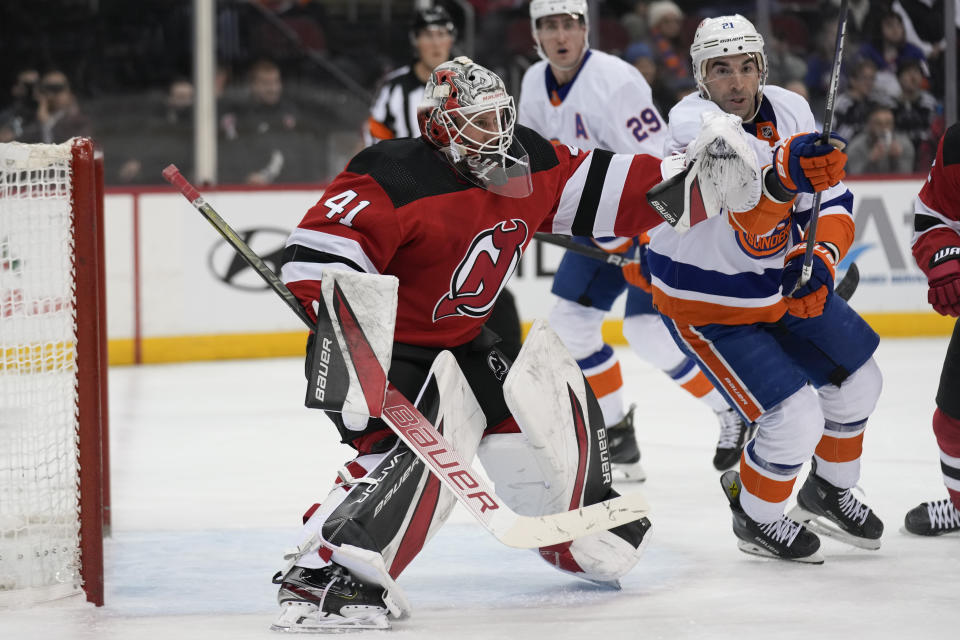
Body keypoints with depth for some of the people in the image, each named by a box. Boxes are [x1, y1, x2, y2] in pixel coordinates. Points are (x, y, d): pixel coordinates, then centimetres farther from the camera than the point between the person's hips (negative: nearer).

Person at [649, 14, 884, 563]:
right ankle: (756, 518, 16)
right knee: (796, 423, -13)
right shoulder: (694, 126, -30)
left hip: (785, 284, 7)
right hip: (707, 305, -7)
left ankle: (830, 491, 41)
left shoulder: (790, 111, -9)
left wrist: (822, 256, -19)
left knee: (857, 380, 16)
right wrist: (784, 175, -66)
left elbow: (833, 201, 0)